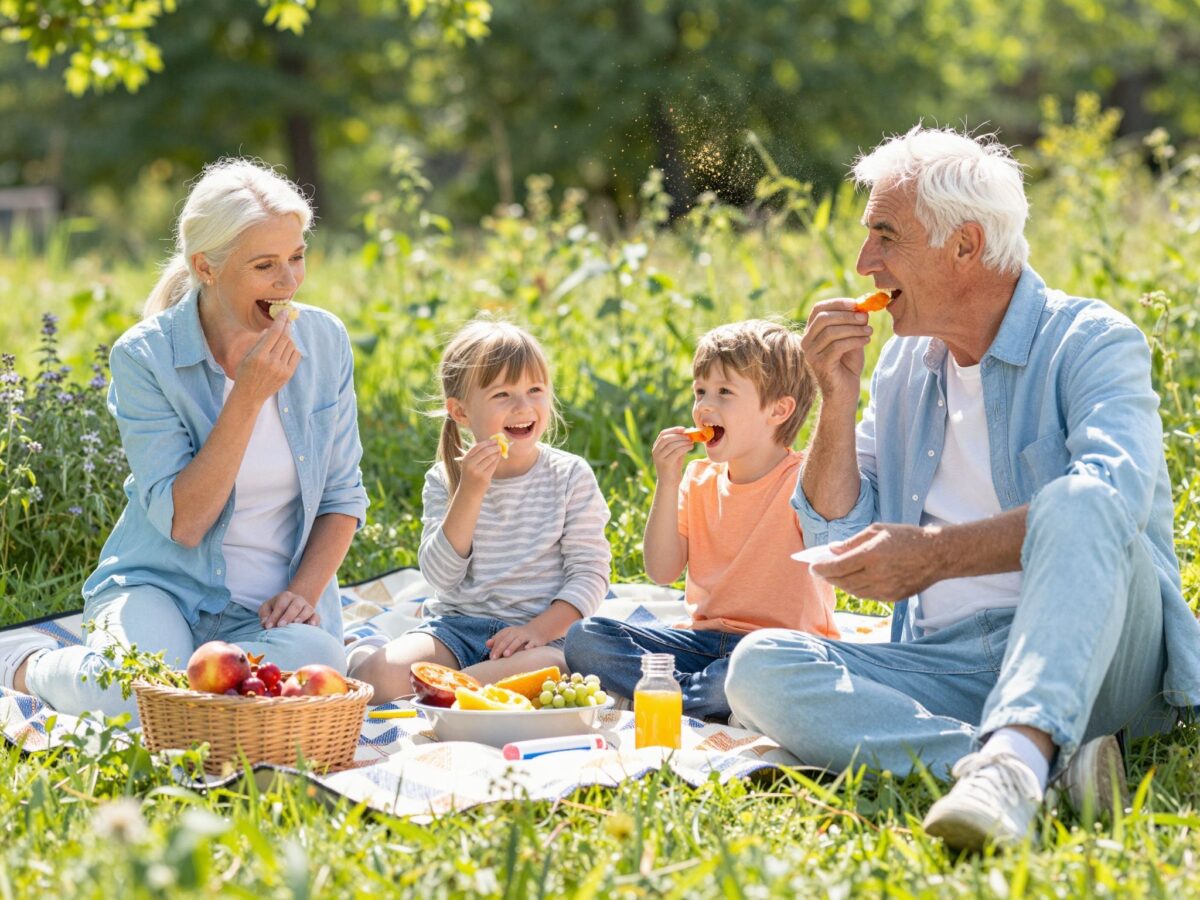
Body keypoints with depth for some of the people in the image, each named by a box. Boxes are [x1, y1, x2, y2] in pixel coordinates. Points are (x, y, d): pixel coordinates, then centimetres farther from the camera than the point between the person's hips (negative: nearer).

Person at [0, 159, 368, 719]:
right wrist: (249, 397, -24)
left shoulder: (324, 341, -1)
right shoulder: (145, 357, -12)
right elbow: (182, 523, -18)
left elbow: (343, 495, 8)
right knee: (141, 700, -34)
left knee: (316, 657, -34)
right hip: (162, 584, -2)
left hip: (269, 609, 3)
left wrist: (305, 592, -9)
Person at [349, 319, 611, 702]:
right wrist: (469, 492, -18)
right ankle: (357, 655, 1)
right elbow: (441, 577, -8)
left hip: (538, 632, 0)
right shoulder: (446, 480, 3)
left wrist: (540, 629, -19)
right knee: (375, 678, -30)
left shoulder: (570, 476, 0)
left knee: (548, 670, -38)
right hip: (456, 625, 0)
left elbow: (590, 573, -3)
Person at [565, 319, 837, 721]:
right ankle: (710, 702, -19)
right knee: (583, 638, -10)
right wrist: (668, 482, -8)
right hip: (704, 639, 6)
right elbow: (662, 572, 2)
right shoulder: (699, 481, 10)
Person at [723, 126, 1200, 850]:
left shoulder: (1090, 341, -3)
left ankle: (1013, 757, -54)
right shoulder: (904, 363, 17)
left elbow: (1111, 495, -24)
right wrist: (838, 399, 3)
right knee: (760, 664, -19)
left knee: (1076, 506, -34)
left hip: (1089, 661, -5)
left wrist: (934, 554, -29)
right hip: (947, 666, 6)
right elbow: (836, 534, 17)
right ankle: (1047, 766, -32)